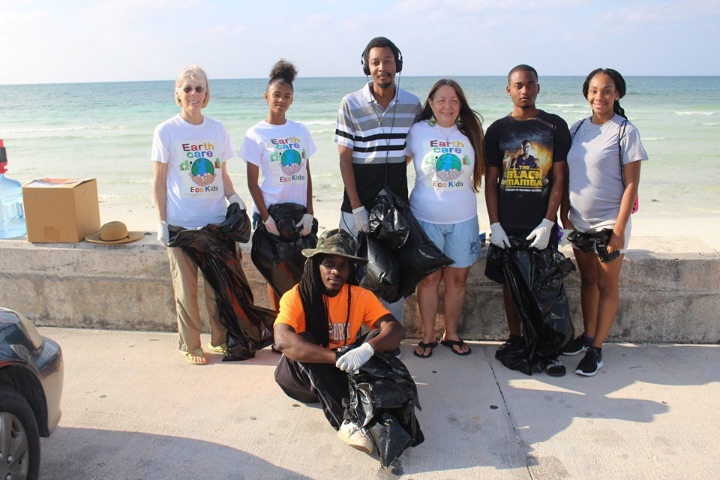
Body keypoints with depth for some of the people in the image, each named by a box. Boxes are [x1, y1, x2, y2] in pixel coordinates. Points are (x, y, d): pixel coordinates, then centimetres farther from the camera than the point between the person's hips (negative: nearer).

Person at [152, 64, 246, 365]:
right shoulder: (166, 131, -3)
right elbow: (158, 183, -1)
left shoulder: (217, 130, 6)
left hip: (216, 221, 3)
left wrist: (233, 197, -6)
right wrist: (161, 222, -7)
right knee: (186, 287, 6)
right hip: (181, 224, -3)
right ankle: (190, 346, 21)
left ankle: (220, 340, 25)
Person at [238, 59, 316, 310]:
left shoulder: (300, 131, 6)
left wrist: (309, 213, -1)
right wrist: (266, 217, -10)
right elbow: (252, 182, -4)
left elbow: (307, 175, 6)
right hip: (270, 214, -3)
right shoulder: (256, 134, -3)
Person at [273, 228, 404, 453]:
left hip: (345, 375, 2)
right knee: (304, 343, -33)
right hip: (303, 375, -2)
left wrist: (368, 349, -41)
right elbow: (282, 341, -34)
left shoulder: (361, 296, -8)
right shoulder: (296, 297, -17)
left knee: (379, 337, -19)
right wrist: (337, 357, -42)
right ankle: (346, 422, -39)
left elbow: (395, 329, -19)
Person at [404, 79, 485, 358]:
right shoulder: (418, 131, -3)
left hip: (463, 219, 2)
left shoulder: (470, 133, 3)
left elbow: (480, 170, 13)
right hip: (426, 218, -2)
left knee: (457, 278, 9)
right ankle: (428, 336, 20)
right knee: (429, 278, 5)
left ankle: (451, 334, 26)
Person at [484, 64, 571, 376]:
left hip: (541, 223, -2)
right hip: (507, 223, 2)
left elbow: (559, 178, -1)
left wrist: (547, 223, -9)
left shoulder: (555, 126, 2)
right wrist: (494, 224, -3)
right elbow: (490, 181, 5)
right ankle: (515, 338, 23)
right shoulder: (498, 129, 5)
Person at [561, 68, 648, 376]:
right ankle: (587, 335, 30)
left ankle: (596, 348, 13)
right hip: (578, 221, 5)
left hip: (609, 222, -5)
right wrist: (563, 215, 4)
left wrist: (619, 229, -15)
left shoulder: (625, 131, -9)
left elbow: (631, 184, -11)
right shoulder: (577, 128, 5)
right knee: (587, 279, 16)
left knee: (607, 285, 5)